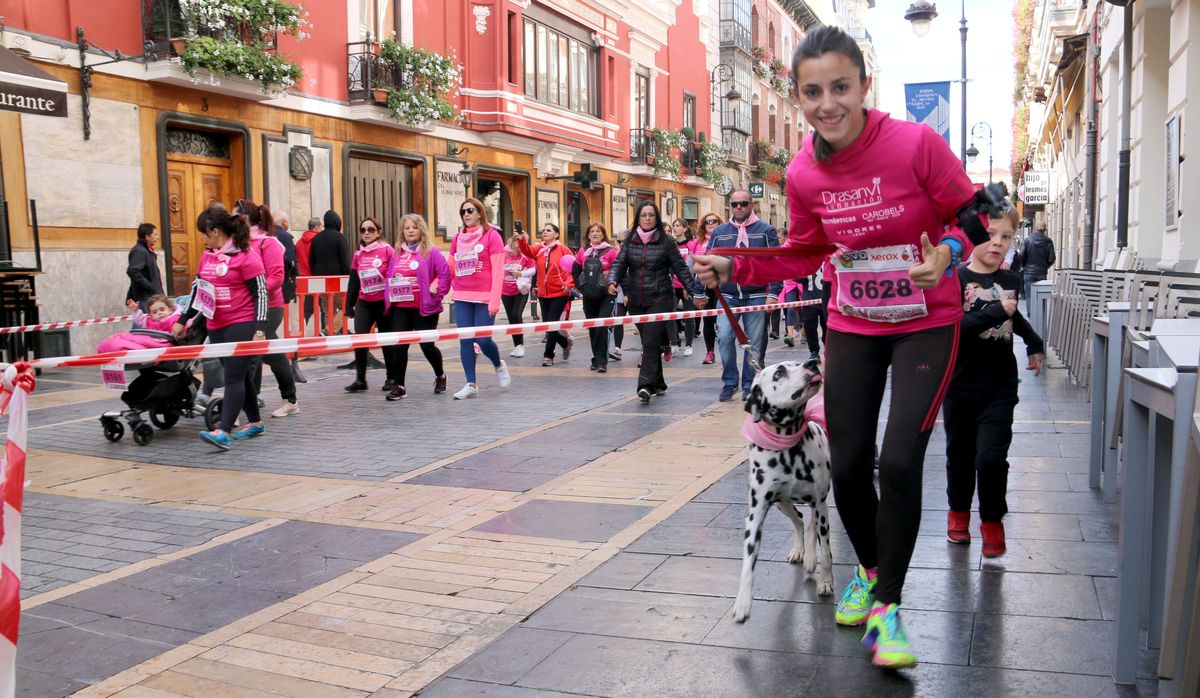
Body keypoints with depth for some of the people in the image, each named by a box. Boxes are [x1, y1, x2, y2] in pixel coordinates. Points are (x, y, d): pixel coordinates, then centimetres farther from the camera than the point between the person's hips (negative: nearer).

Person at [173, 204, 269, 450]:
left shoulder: (246, 256, -11)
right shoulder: (207, 256, 12)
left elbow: (260, 293, -12)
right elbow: (198, 291, 20)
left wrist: (259, 329, -17)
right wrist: (182, 321, 23)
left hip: (242, 324, -8)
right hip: (216, 326, 8)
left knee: (233, 376, -11)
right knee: (239, 375, 13)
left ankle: (224, 431, -16)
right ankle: (255, 422, 23)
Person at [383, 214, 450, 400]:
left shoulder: (431, 251, -4)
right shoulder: (397, 253, 14)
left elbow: (445, 274, -10)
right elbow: (389, 277, 19)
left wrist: (437, 293, -11)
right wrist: (389, 299, 10)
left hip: (424, 308, -5)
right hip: (400, 308, 5)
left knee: (427, 345, 1)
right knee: (398, 346, -1)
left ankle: (440, 376, 28)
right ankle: (398, 386, 7)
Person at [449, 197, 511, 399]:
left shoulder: (491, 235, -3)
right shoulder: (458, 238, 13)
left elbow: (498, 271, -8)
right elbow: (451, 268, 16)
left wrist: (494, 300, -14)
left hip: (484, 298, -5)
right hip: (462, 298, 5)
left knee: (482, 339, -6)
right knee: (465, 341, 1)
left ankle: (499, 366, 24)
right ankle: (471, 384, 8)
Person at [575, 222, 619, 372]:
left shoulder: (610, 251, -5)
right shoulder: (583, 252, 7)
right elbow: (576, 271, 16)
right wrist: (581, 287, 6)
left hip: (606, 296, -4)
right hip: (589, 297, 5)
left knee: (602, 327, -12)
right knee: (592, 329, 10)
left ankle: (601, 361, -8)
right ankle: (596, 359, 21)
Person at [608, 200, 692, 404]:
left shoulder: (666, 241, -2)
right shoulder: (630, 241, 6)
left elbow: (679, 267, 0)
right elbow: (619, 264, 1)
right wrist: (612, 281, -18)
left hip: (660, 299, -4)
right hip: (636, 301, 4)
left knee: (650, 342, -14)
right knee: (648, 343, 12)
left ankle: (646, 386, -19)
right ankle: (658, 384, 24)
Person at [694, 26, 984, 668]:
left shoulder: (916, 144, -20)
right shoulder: (804, 173, -7)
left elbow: (972, 216, -8)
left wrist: (949, 252, -28)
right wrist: (734, 268, -4)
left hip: (927, 324, -4)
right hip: (852, 326, 4)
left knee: (899, 462, -13)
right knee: (847, 467, 6)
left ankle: (885, 609, 6)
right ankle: (868, 570, 35)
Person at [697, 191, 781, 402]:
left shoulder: (766, 231, 2)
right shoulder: (719, 232, 10)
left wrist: (774, 293, -11)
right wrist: (699, 291, 9)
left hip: (756, 296, -1)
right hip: (728, 296, 1)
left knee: (755, 343, 2)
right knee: (724, 337, -11)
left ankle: (749, 385, 16)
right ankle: (729, 383, 5)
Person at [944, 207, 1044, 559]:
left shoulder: (1011, 280, 6)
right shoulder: (956, 279, -10)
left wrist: (1035, 343, 22)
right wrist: (995, 313, -26)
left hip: (1000, 385, 2)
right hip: (961, 383, -2)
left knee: (991, 456, -7)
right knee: (960, 453, 12)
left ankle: (992, 519, 14)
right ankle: (959, 510, 34)